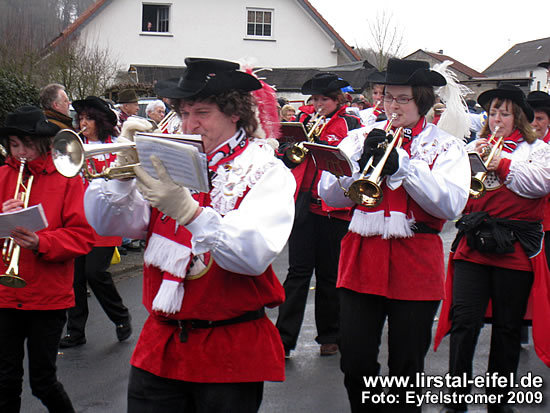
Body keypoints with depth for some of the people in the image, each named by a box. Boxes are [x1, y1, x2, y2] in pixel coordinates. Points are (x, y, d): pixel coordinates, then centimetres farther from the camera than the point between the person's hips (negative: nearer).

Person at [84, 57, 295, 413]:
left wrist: (186, 209, -33)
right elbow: (106, 223, 2)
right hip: (160, 343, 4)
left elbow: (254, 256, -22)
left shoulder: (266, 172, -5)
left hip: (230, 354, -3)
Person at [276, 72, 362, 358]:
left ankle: (329, 336, 21)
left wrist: (318, 141, -17)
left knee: (329, 274, 8)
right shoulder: (305, 120, 11)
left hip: (334, 207, -2)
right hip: (304, 204, 2)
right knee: (298, 271, 0)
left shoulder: (350, 124, 2)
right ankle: (284, 338, 1)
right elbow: (288, 160, 6)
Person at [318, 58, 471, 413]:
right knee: (355, 363, 4)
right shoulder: (360, 137, 8)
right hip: (362, 260, 2)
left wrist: (402, 165, -19)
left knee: (406, 368, 7)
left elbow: (452, 205, -13)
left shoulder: (447, 146, 2)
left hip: (415, 264, -2)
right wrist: (363, 161, -16)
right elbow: (330, 195, 0)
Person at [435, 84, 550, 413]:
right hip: (473, 244, 1)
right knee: (463, 321, -8)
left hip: (515, 248, -1)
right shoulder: (474, 146, 16)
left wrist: (501, 163, -13)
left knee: (508, 327, 7)